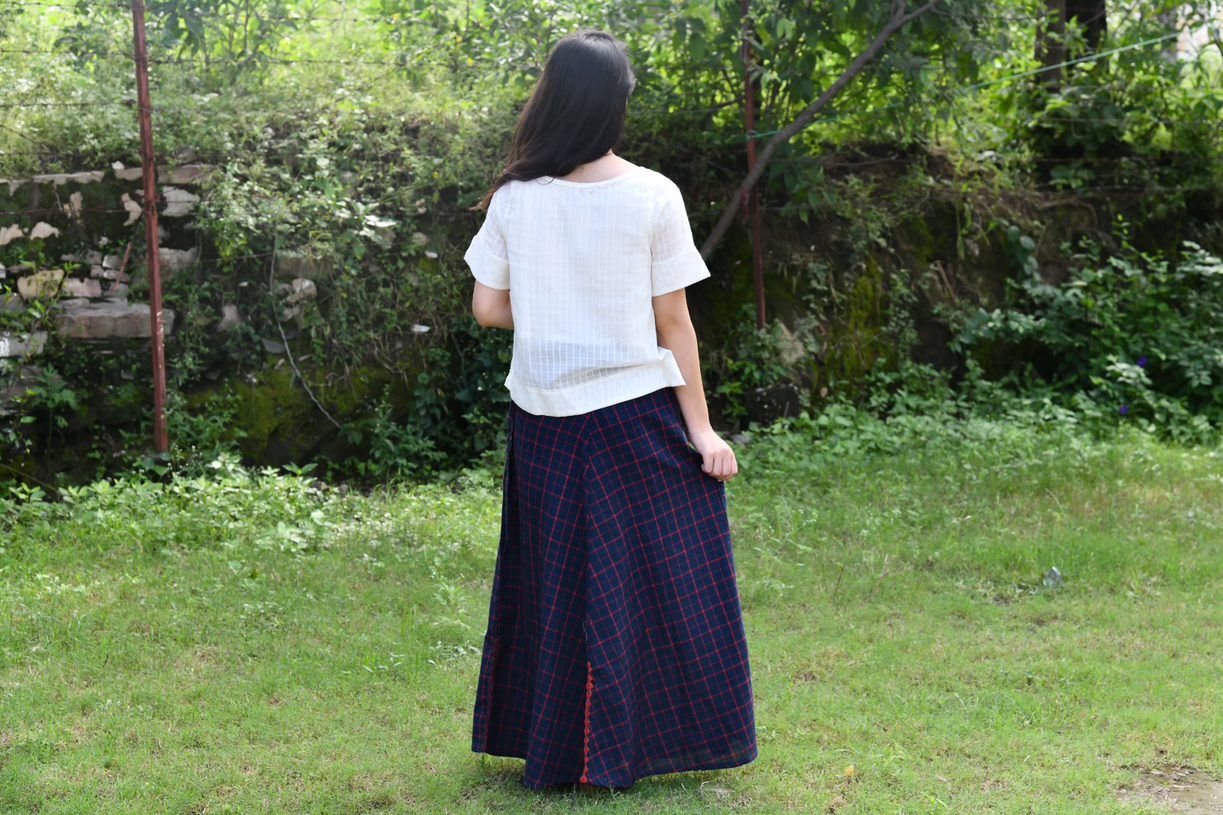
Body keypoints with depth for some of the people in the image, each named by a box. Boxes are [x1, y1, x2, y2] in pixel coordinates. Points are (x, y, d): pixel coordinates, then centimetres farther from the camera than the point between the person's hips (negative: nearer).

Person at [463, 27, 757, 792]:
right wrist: (701, 428, -1)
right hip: (636, 409, -3)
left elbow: (488, 307, 0)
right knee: (660, 577, 9)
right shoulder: (652, 196, -10)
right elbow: (673, 323, -7)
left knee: (556, 580, 14)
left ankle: (554, 745, 23)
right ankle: (643, 737, 14)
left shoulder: (515, 198, -4)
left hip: (544, 416, 3)